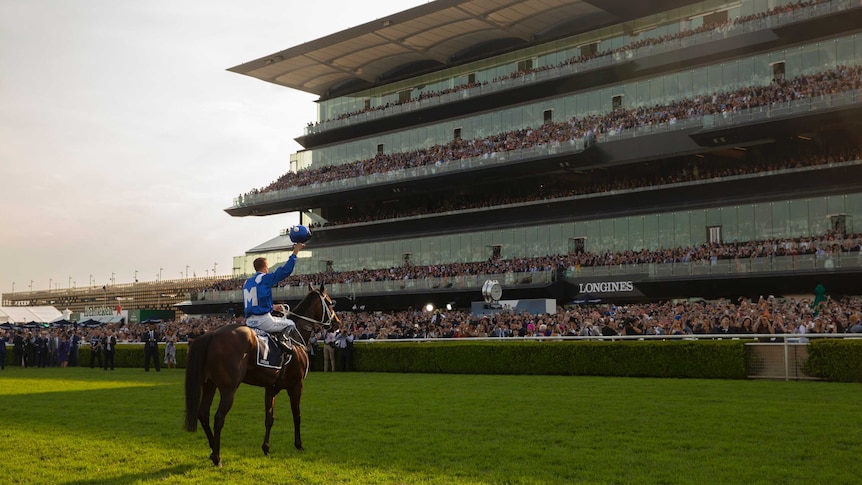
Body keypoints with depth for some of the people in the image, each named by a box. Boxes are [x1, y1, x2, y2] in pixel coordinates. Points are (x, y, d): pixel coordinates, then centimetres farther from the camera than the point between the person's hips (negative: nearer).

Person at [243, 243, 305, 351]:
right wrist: (295, 252, -3)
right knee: (290, 324, 11)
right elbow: (286, 270, -10)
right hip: (263, 320, -7)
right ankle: (283, 338, -16)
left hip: (249, 321, 7)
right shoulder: (265, 278, -5)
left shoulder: (246, 282, 18)